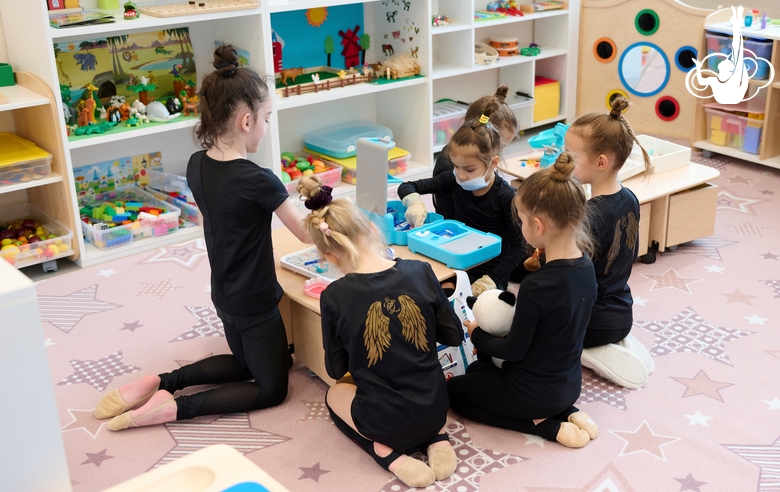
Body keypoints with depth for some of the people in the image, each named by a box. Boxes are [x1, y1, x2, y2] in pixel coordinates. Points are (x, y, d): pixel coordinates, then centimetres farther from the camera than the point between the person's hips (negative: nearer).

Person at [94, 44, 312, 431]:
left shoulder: (197, 166, -5)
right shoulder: (258, 180, -27)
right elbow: (306, 233, -14)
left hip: (224, 296, 7)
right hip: (255, 303, -7)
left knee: (245, 365, 29)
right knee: (271, 389, 12)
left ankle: (161, 383, 12)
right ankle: (175, 406, -4)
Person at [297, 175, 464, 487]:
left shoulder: (334, 297, -17)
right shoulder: (420, 272, -11)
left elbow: (336, 369, -4)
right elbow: (454, 337, 1)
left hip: (383, 422, -3)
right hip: (434, 410, 3)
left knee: (335, 393, 31)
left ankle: (388, 453, 8)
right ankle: (437, 439, 14)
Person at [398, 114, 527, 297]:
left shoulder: (506, 197, -16)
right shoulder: (454, 181, -3)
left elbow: (518, 248, -13)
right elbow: (407, 187, 6)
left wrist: (493, 279, -24)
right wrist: (414, 202, -17)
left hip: (489, 272, -4)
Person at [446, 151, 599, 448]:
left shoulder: (536, 287, -32)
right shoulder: (585, 267, -7)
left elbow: (514, 350, -20)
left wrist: (478, 337, -1)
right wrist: (491, 339, 7)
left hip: (536, 392, -8)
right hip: (569, 386, 8)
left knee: (453, 390, 15)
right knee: (477, 370, 28)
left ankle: (544, 425, 1)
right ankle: (565, 413, 12)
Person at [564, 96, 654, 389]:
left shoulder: (588, 216, -29)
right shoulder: (629, 200, -3)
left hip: (593, 322, -8)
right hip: (623, 314, 8)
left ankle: (578, 353, -2)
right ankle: (621, 345, 13)